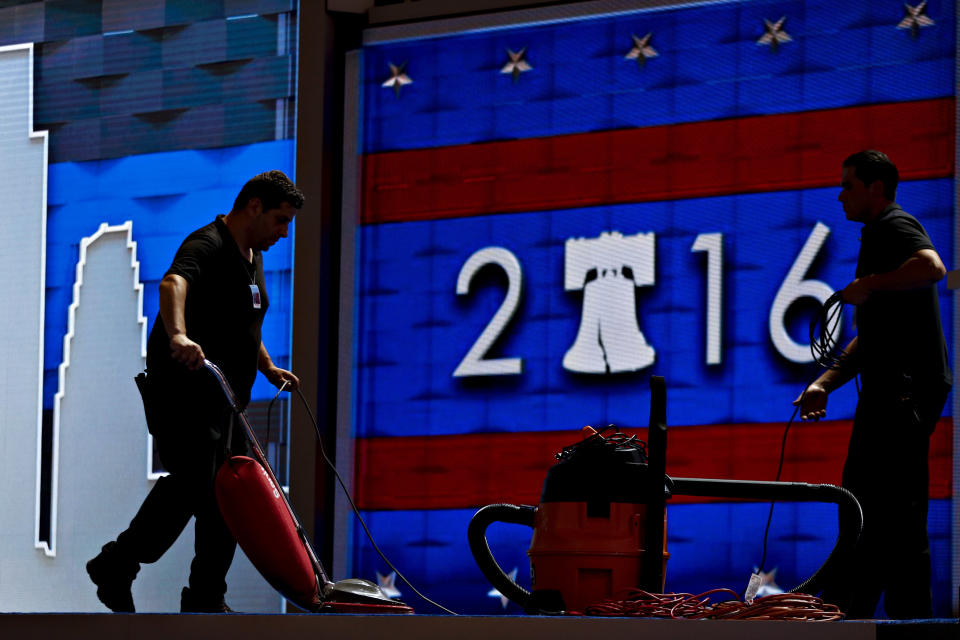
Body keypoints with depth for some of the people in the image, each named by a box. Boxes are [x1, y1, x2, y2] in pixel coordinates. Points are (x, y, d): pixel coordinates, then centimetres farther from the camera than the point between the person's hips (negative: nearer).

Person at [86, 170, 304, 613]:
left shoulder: (252, 257, 18)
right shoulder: (208, 245, -15)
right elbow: (173, 283, -38)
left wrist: (268, 368, 26)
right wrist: (178, 336, -54)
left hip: (226, 398, 10)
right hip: (185, 391, -10)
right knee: (192, 485, -17)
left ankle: (206, 600, 10)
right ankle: (116, 566, -4)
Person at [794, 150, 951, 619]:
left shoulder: (896, 226, -6)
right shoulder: (877, 237, 24)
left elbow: (932, 266, -31)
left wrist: (870, 284, -22)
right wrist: (825, 383, 19)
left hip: (905, 391, -11)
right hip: (890, 392, 11)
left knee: (896, 513, -10)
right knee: (862, 509, 13)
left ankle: (911, 616, -8)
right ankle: (844, 615, 17)